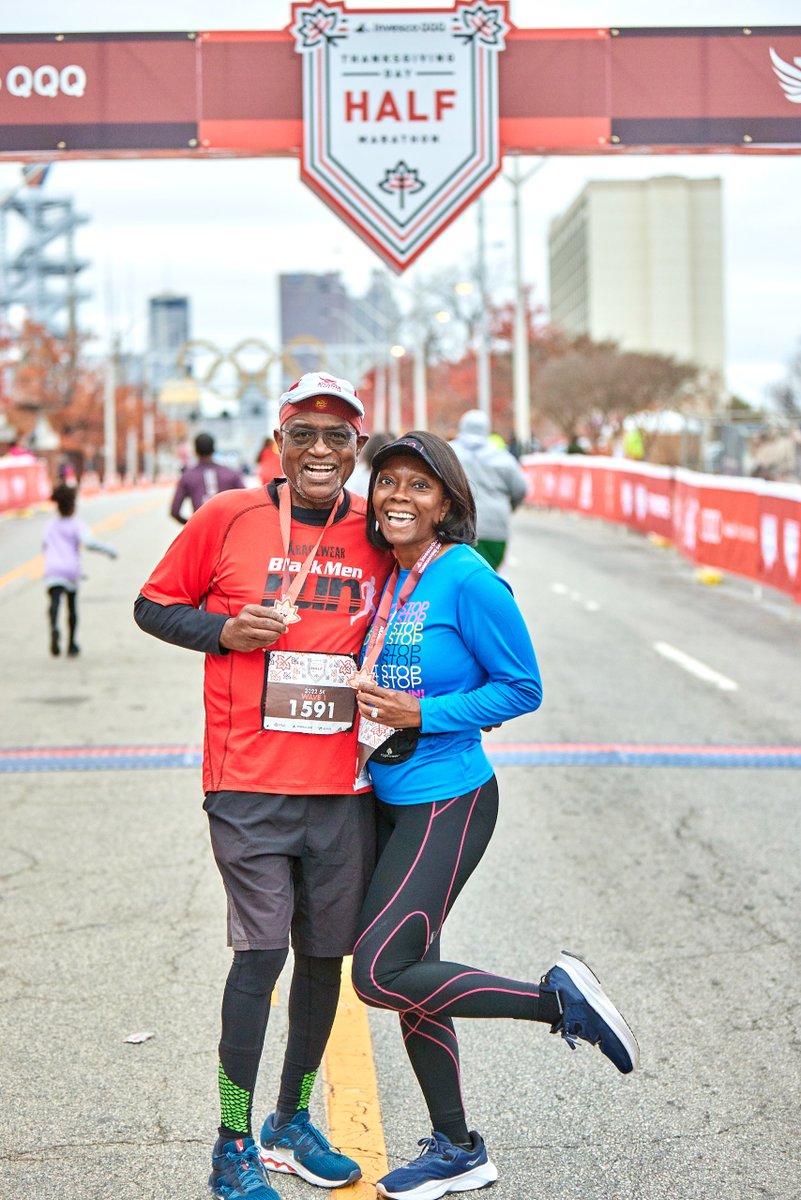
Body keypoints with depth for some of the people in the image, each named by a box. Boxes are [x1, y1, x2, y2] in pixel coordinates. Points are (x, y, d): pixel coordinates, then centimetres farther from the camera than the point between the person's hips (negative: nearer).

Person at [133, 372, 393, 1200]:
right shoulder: (227, 518, -1)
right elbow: (152, 606, 7)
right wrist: (223, 629, -11)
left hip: (345, 787, 4)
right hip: (249, 782, -3)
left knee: (324, 952, 10)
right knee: (261, 950, -8)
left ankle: (292, 1123, 28)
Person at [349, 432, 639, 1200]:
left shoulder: (466, 578, -16)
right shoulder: (386, 580, 6)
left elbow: (521, 688, -13)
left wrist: (419, 715, -19)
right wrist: (369, 706, 1)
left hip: (446, 800, -8)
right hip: (389, 799, 8)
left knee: (380, 974, -11)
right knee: (407, 973, 13)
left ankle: (558, 998, 1)